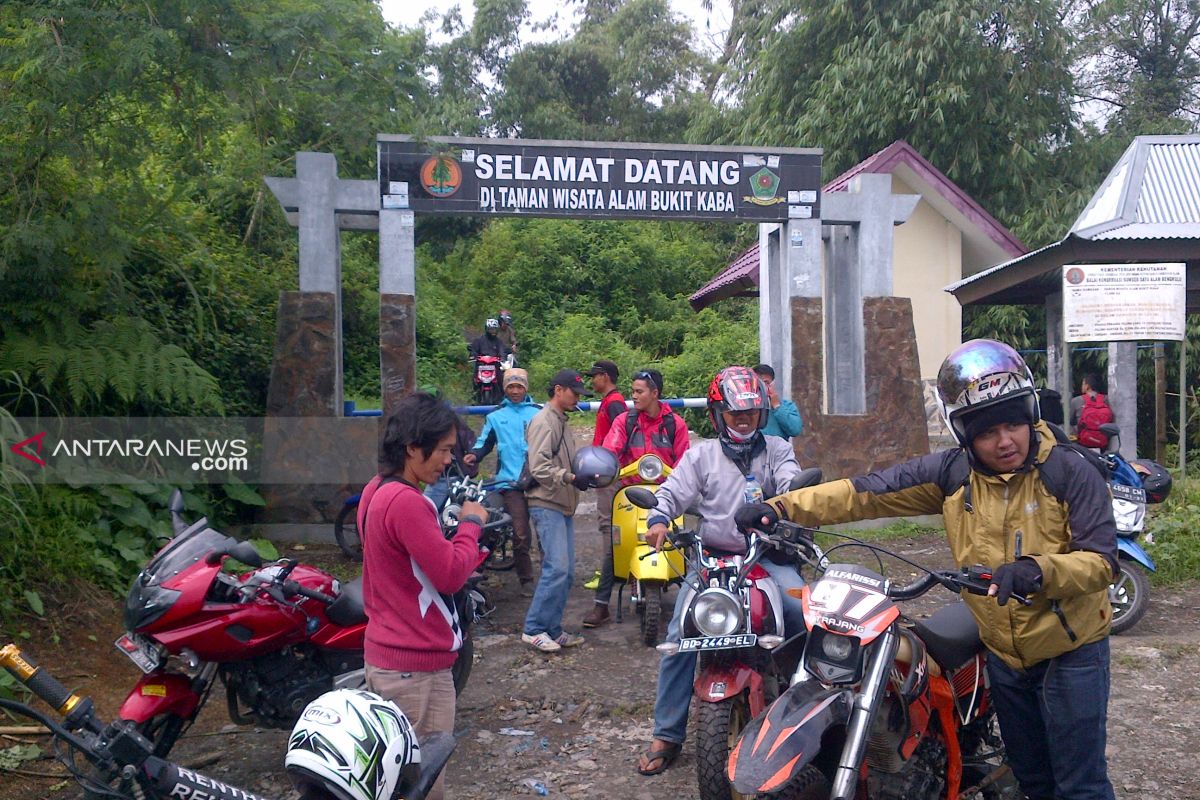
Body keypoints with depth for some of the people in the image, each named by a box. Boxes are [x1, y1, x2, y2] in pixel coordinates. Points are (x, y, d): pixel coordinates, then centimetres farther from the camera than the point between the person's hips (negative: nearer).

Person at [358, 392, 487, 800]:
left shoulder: (377, 490, 8)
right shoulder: (406, 502, -24)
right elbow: (451, 575, -21)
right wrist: (470, 524, -7)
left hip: (386, 653, 10)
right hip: (417, 664, -10)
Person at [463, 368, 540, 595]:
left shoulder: (539, 413, 11)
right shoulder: (496, 416, 14)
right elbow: (485, 441, 13)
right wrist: (474, 455, -7)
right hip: (511, 482, 0)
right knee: (520, 533, -6)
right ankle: (526, 579, 4)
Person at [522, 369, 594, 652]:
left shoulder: (561, 421, 19)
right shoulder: (543, 421, -11)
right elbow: (539, 467, -21)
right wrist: (571, 478, -28)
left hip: (564, 506, 10)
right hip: (547, 505, -10)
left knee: (566, 571, 9)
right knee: (557, 568, -14)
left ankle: (552, 629, 16)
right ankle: (534, 629, -6)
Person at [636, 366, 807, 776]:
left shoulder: (777, 450, 10)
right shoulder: (701, 454, 10)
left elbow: (792, 485, -7)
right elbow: (673, 490, 0)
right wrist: (659, 519, -22)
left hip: (766, 554, 0)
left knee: (803, 613, -22)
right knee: (679, 638, -11)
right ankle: (666, 734, -1)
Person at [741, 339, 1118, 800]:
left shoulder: (1071, 472, -17)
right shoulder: (952, 473, -7)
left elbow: (1101, 561, -21)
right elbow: (870, 493, -10)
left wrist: (1035, 570, -41)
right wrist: (784, 508, -20)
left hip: (1070, 651, -4)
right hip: (1004, 653, 4)